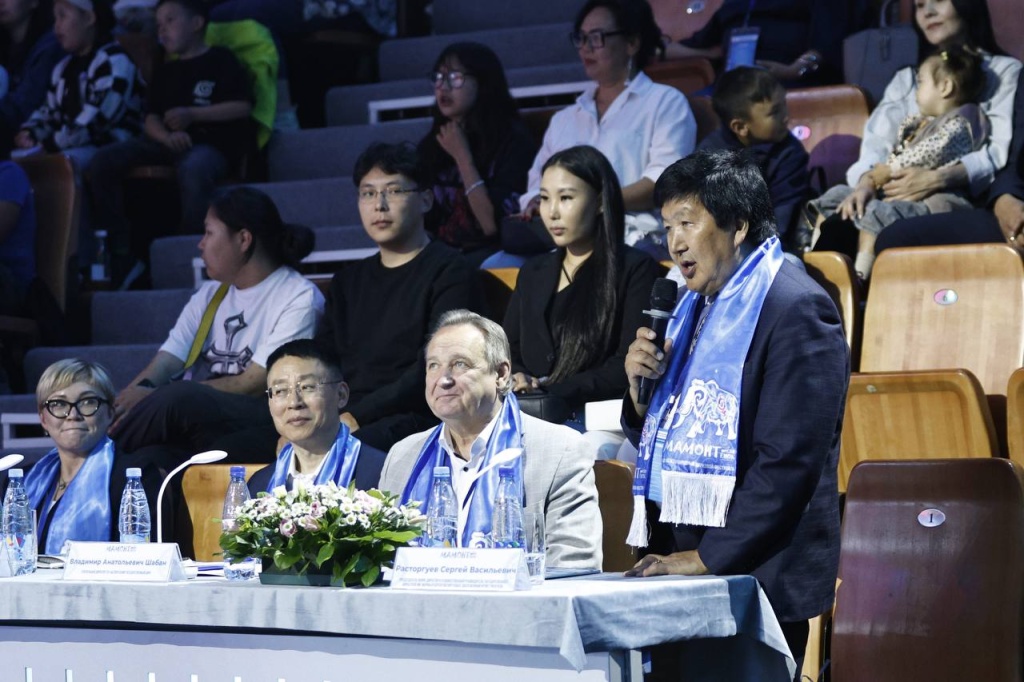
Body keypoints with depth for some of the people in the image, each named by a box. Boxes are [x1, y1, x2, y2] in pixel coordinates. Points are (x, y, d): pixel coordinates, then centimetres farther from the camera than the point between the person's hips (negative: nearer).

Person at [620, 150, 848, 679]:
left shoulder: (796, 308, -12)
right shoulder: (694, 307, 14)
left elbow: (787, 461, -19)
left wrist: (710, 557, -18)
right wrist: (641, 388, 0)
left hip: (755, 573, -8)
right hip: (679, 559, 8)